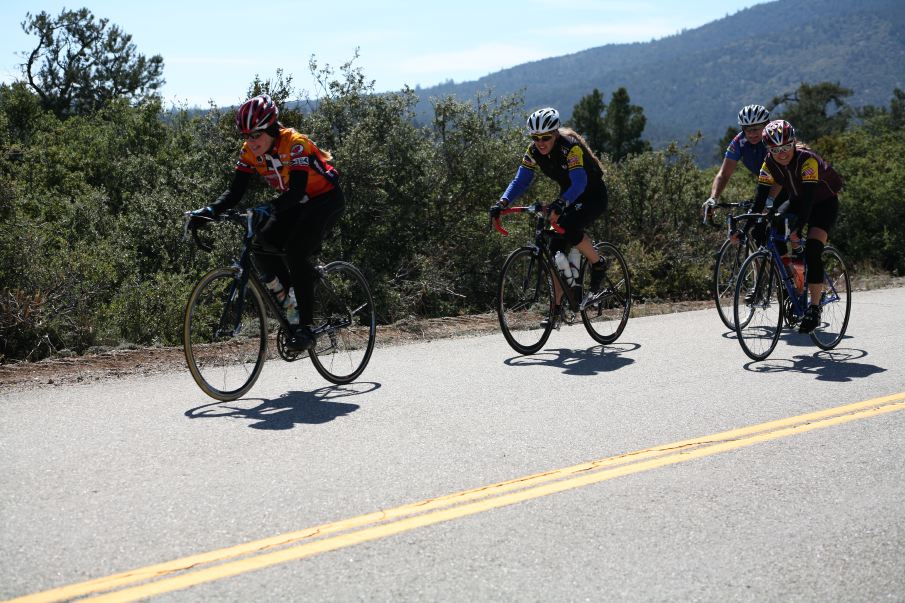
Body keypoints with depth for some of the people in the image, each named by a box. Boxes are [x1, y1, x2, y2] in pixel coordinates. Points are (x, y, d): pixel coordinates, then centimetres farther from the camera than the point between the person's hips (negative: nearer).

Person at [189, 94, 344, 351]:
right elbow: (235, 191, -12)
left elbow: (297, 190, -38)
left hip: (325, 199, -7)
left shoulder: (294, 144, -29)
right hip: (295, 202, 7)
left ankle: (306, 327, -21)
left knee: (296, 251, -26)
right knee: (263, 247, -14)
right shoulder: (249, 151, -10)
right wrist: (210, 211, -29)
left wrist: (269, 208, -54)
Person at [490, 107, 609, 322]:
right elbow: (520, 181, -14)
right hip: (569, 196, 6)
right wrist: (502, 203, -32)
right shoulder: (533, 152, -12)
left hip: (594, 195, -6)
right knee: (555, 249, -6)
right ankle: (558, 306, 1)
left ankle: (598, 264, -8)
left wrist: (560, 204, -59)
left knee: (570, 228, -34)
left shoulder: (570, 146, -30)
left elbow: (580, 183, -41)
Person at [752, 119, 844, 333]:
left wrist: (796, 230, -52)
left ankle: (814, 310, -16)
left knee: (812, 251, -23)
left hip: (824, 202, -5)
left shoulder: (807, 159, -33)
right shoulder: (769, 163, -17)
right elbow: (760, 198, -18)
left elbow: (809, 197, -41)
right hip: (797, 201, 5)